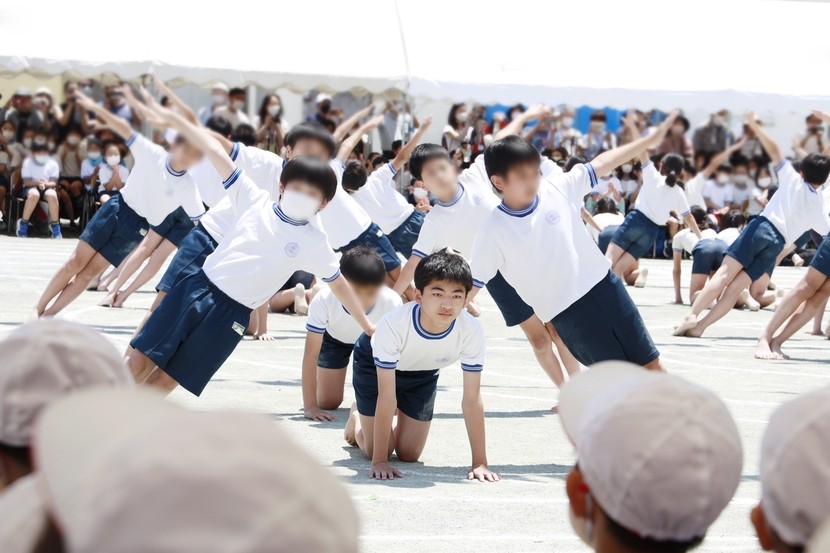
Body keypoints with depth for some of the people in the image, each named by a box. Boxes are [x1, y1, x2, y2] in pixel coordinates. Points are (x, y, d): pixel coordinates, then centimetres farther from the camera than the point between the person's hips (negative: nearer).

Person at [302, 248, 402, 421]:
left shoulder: (392, 303, -41)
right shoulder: (324, 301, -40)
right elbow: (311, 355, -33)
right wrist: (310, 406, -35)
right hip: (335, 337, 0)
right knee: (328, 403, -2)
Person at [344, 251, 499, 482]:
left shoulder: (471, 331, -36)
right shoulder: (393, 325, -44)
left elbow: (472, 399, -29)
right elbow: (387, 397, -39)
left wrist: (480, 463, -30)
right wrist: (379, 462, -37)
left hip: (423, 373, 3)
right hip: (374, 365, -3)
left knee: (409, 454, 2)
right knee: (374, 450, -3)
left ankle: (389, 426, 38)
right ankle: (357, 416, 32)